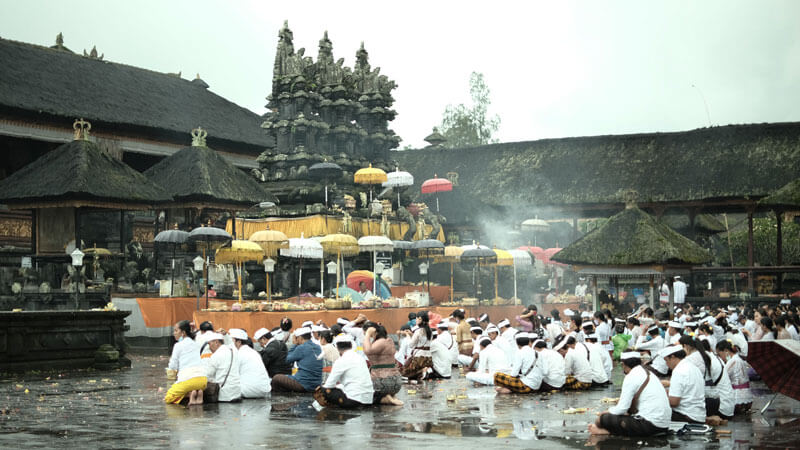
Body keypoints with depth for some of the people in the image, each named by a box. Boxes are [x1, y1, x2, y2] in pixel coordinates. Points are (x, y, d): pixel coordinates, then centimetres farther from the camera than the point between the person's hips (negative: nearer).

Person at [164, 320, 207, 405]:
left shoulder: (178, 345, 2)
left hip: (188, 378, -6)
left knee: (168, 399, 10)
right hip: (203, 378, 6)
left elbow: (173, 367, 3)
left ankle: (190, 393, -13)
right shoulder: (196, 344, 20)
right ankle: (199, 392, 0)